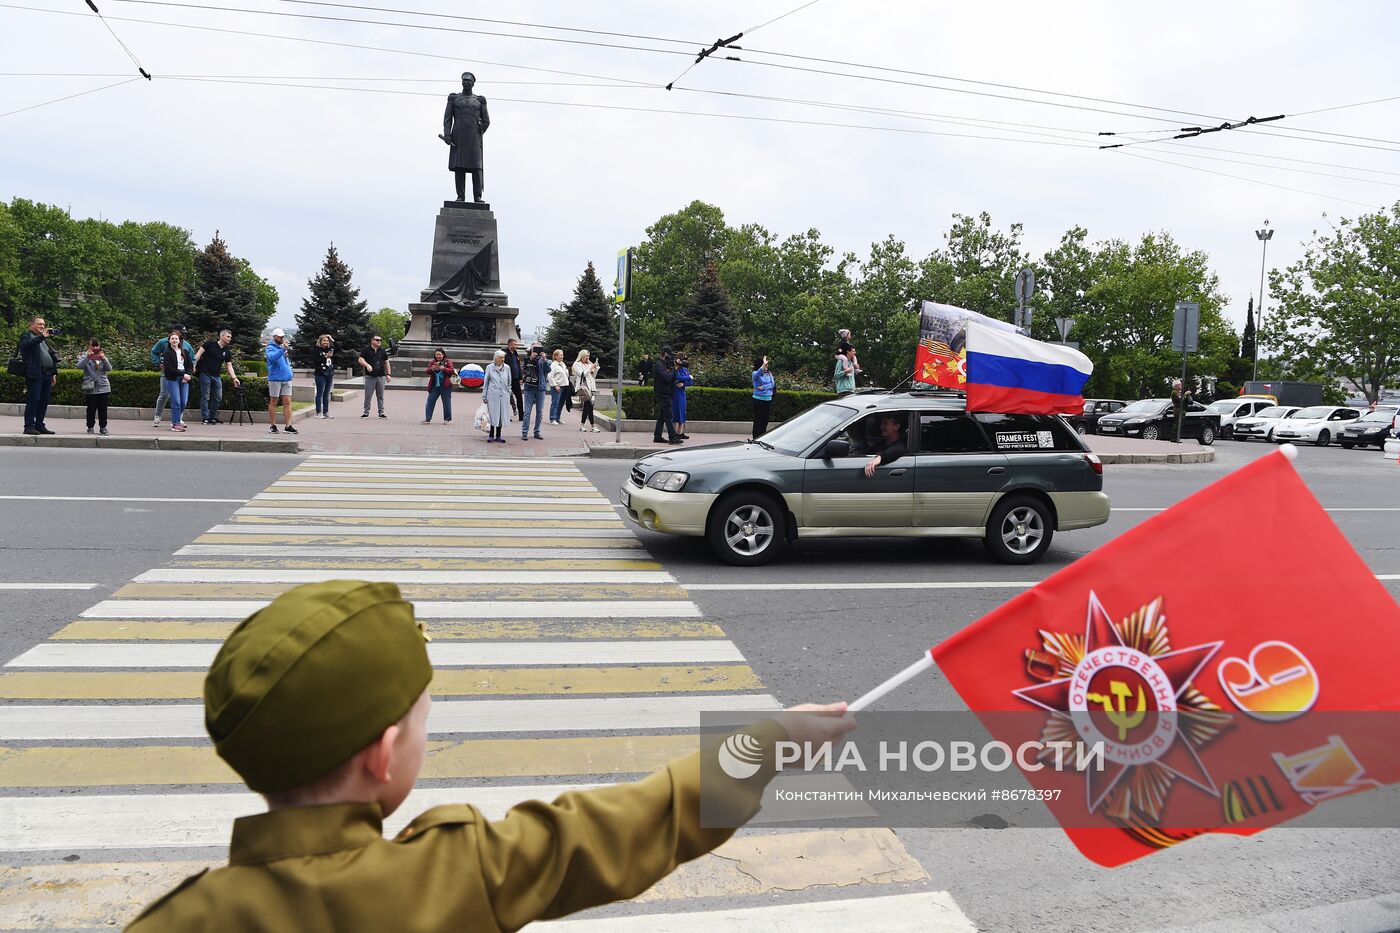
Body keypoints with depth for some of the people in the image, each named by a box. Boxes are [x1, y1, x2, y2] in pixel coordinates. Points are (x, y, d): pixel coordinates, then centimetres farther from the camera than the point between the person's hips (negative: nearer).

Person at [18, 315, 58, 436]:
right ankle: (29, 426, -7)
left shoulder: (44, 339, 25)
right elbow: (26, 345, -22)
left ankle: (39, 425, 10)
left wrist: (54, 373, 21)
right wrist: (42, 336, -24)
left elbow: (51, 356, 27)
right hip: (35, 375, -7)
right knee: (33, 400, -9)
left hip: (47, 375, 7)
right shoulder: (26, 336, 3)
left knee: (44, 401, 6)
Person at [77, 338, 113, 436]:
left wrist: (104, 358, -16)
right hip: (90, 388, -2)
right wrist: (87, 357, -25)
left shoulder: (102, 356, 10)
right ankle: (90, 427, 9)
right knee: (91, 409, 0)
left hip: (103, 387, 2)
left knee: (103, 409, 6)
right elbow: (79, 366, -15)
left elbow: (109, 369, -2)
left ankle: (103, 427, 13)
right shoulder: (85, 357, 3)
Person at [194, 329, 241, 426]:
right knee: (205, 397, -2)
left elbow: (229, 366, 9)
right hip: (205, 373, -5)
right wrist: (193, 366, -14)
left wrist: (234, 378, -2)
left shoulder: (227, 352, 9)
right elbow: (199, 353, -5)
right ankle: (205, 418, 4)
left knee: (218, 398, 4)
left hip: (217, 376, 5)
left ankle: (213, 417, 17)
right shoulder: (210, 344, -4)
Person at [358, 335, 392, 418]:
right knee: (368, 395, 0)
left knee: (380, 396, 5)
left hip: (381, 376, 2)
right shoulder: (366, 350, 3)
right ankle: (366, 412, 9)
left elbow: (386, 362, 16)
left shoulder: (383, 351, 13)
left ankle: (381, 412, 11)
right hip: (369, 377, -2)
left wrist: (388, 374, 9)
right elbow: (360, 360, -5)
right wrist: (367, 365, -23)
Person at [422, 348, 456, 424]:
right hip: (434, 386, 3)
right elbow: (428, 372, 2)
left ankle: (447, 419, 15)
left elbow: (452, 371, -11)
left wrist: (443, 368, -25)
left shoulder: (448, 362, 0)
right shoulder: (432, 362, 8)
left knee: (446, 402, 4)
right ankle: (427, 418, 3)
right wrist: (432, 368, -20)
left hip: (445, 386, -3)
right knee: (430, 401, -1)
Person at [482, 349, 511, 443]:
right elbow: (486, 382, 8)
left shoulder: (507, 368, 7)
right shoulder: (489, 367, 3)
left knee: (502, 415, 4)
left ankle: (498, 436, 13)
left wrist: (509, 393, 11)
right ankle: (491, 435, 6)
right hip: (492, 395, -2)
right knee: (493, 415, -3)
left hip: (504, 395, 2)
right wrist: (484, 396, 6)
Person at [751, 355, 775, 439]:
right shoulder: (755, 374, -7)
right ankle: (756, 439, 1)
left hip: (768, 399, 5)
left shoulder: (769, 374, 9)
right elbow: (757, 375, -31)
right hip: (759, 399, -5)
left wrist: (764, 387, -16)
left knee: (765, 420, 9)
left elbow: (773, 384, -1)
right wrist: (763, 365, -44)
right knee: (758, 420, -4)